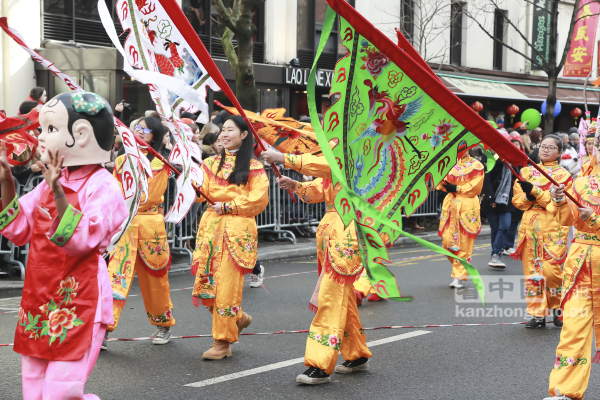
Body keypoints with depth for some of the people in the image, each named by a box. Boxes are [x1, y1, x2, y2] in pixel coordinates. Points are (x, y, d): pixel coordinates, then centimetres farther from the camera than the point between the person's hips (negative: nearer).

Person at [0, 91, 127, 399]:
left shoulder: (102, 186, -13)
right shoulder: (49, 182, 11)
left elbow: (82, 239, -26)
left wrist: (59, 194, -38)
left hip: (78, 305, -8)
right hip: (38, 302, 8)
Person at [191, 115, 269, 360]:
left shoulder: (253, 168, 1)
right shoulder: (211, 164, 15)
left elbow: (258, 200, -8)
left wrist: (227, 206, -10)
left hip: (237, 230, -5)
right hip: (211, 227, 5)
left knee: (227, 285, -6)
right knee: (206, 283, 0)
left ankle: (223, 341, 5)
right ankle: (238, 319, 25)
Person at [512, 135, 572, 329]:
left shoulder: (563, 174, 3)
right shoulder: (527, 171, 14)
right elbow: (517, 199, 10)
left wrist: (534, 191, -18)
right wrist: (528, 197, -11)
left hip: (553, 227, -4)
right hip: (530, 225, 4)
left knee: (551, 269, -12)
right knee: (531, 270, 2)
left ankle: (558, 307, 11)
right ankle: (537, 314, 9)